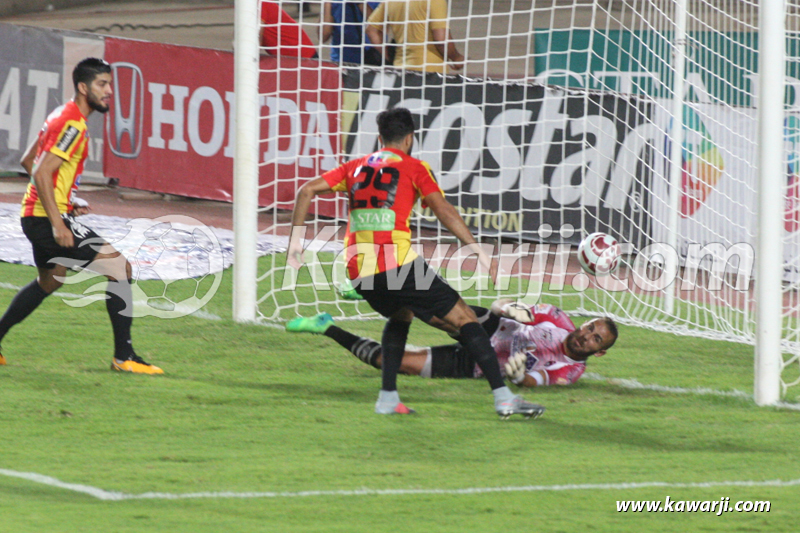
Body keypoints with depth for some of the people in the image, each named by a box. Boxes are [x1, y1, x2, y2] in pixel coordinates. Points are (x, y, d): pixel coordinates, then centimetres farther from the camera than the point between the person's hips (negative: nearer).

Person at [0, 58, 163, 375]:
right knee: (119, 266, -11)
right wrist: (58, 224, -26)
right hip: (47, 218, -11)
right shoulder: (72, 124, -16)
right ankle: (124, 357, -11)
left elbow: (28, 161, 24)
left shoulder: (61, 117, 15)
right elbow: (41, 173, -23)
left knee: (50, 281, 31)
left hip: (34, 216, 11)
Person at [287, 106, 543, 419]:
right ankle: (503, 397, -11)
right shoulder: (414, 168, 7)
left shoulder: (356, 167, 20)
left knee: (400, 315, 33)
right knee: (464, 320, 0)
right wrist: (478, 251, -7)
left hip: (358, 272, 6)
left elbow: (307, 191, 14)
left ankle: (388, 398, 21)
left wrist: (296, 239, 17)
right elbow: (443, 210, -5)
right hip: (397, 264, -6)